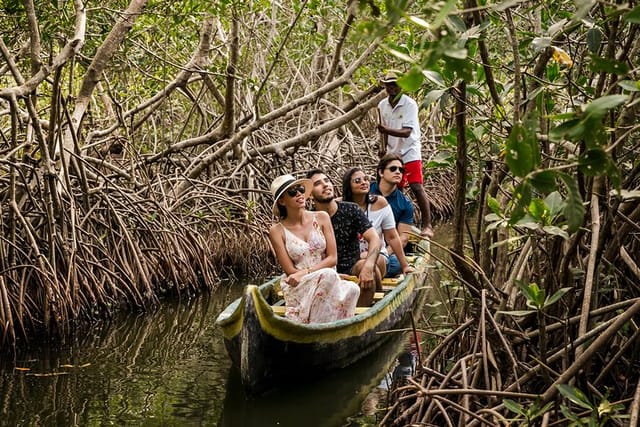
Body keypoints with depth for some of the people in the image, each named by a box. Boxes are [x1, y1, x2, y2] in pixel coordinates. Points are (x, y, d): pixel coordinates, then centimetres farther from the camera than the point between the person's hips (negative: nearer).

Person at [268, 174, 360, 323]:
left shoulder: (321, 218, 6)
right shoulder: (277, 231, -1)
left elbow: (332, 258, 1)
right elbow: (290, 272, -4)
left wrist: (305, 272, -14)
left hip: (327, 282, 3)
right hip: (297, 288, -3)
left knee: (352, 289, -31)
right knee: (328, 275, -35)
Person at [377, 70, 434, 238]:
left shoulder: (409, 105, -16)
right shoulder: (382, 105, 3)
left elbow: (406, 132, -25)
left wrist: (387, 130, -39)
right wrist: (383, 147, 3)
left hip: (409, 152, -6)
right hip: (392, 153, 6)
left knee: (417, 187, -16)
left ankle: (427, 225, -16)